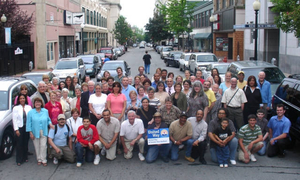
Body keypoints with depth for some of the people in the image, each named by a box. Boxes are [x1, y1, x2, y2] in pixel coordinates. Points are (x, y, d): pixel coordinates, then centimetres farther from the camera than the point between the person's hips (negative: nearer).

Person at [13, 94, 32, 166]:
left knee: (26, 143, 10)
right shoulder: (16, 108, -1)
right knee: (19, 144, 0)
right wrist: (16, 129, -8)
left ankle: (25, 157, 23)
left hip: (27, 127, 2)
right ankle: (19, 160, 7)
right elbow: (14, 119, -3)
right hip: (20, 128, -2)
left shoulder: (29, 107, 5)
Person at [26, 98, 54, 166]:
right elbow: (28, 123, -2)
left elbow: (48, 119, 14)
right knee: (37, 146, 6)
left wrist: (50, 124, -8)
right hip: (35, 132, -1)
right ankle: (39, 159, 19)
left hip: (43, 132, 1)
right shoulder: (30, 112, -1)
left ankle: (43, 160, 6)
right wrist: (30, 133, -7)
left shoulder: (45, 111, 5)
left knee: (43, 146, -2)